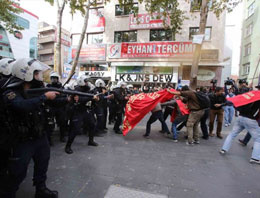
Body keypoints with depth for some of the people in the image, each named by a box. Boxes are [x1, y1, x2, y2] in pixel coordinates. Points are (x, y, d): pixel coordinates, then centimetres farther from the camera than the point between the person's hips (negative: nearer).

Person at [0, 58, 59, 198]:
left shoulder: (36, 89, 2)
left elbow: (54, 102, 6)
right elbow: (24, 105, -39)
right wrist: (45, 96, -31)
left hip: (40, 136, 7)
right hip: (22, 140, -7)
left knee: (42, 165, 21)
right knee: (17, 173, 7)